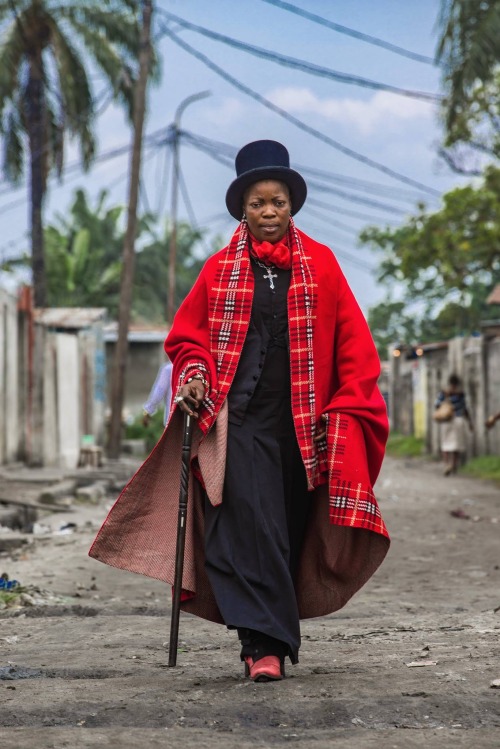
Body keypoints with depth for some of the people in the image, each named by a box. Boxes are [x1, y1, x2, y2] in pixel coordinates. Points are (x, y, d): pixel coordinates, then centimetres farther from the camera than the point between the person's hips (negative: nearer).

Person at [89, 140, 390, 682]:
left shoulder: (321, 265, 8)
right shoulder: (220, 270, 8)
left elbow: (352, 340, 8)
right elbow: (186, 336, 14)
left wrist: (348, 405, 0)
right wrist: (196, 375, -5)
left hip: (303, 424, 2)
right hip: (240, 419, -1)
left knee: (290, 528, 7)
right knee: (251, 522, -15)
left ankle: (270, 635, 20)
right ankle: (264, 643, -17)